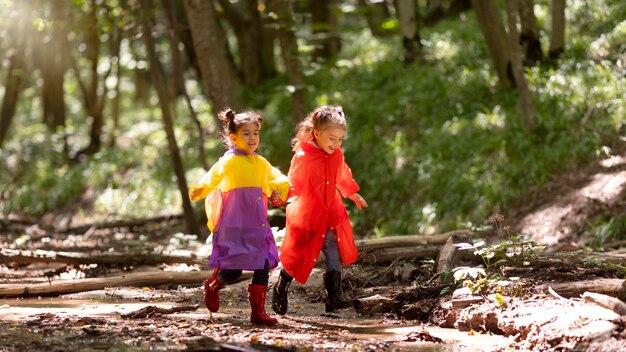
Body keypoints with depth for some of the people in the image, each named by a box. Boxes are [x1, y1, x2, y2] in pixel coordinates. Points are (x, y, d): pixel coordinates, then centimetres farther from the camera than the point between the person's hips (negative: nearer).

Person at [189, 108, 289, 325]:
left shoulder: (261, 163, 12)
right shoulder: (229, 161, -8)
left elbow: (278, 181, 23)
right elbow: (212, 179, -24)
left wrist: (278, 191, 0)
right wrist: (199, 190, -45)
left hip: (257, 226, 6)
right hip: (233, 226, -6)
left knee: (264, 267, 1)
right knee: (232, 272, -5)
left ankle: (258, 311, 9)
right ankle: (212, 286, 28)